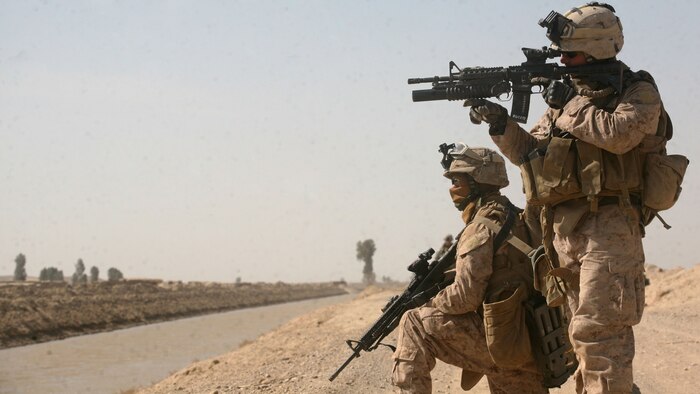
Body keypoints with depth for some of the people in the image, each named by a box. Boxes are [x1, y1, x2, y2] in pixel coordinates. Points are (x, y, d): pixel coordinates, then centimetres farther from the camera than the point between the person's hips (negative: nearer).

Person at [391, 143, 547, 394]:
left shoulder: (482, 227, -13)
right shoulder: (512, 217, 15)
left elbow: (466, 297, -18)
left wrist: (424, 305, -1)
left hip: (499, 340, -9)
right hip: (530, 342, 9)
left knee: (414, 325, -1)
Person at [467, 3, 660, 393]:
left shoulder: (638, 91, -1)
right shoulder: (568, 92, 17)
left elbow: (618, 134, -21)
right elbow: (530, 152, 15)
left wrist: (571, 104, -9)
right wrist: (501, 122, -2)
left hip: (607, 225, -7)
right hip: (565, 227, 7)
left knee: (598, 330, -14)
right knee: (588, 332, 12)